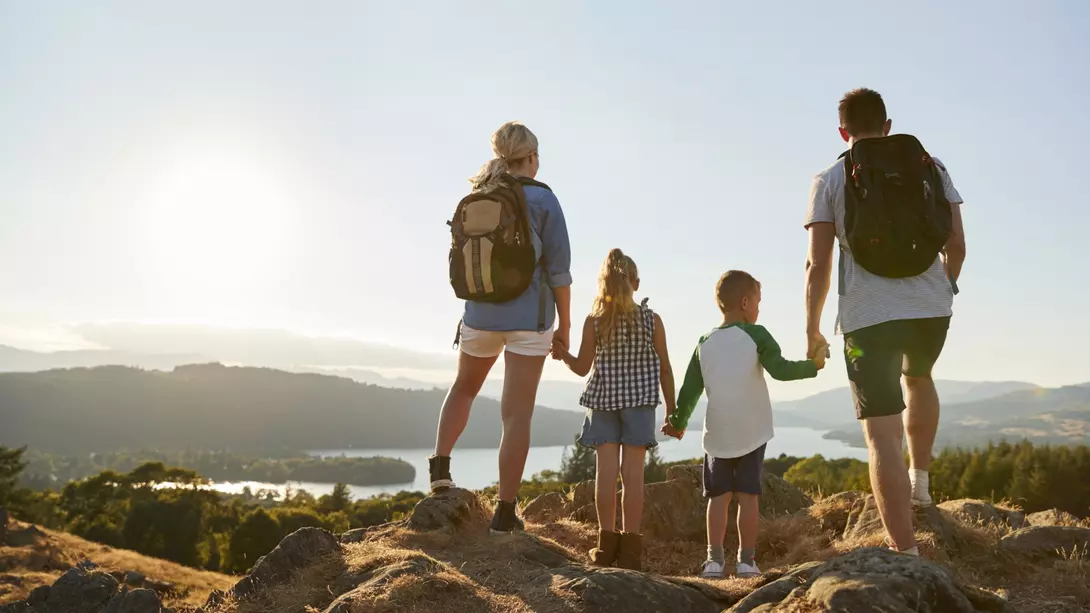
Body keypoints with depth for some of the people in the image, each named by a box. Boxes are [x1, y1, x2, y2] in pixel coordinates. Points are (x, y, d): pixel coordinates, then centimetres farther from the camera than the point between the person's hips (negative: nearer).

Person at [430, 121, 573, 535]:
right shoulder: (542, 199, -7)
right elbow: (558, 269, -8)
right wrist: (564, 325, 1)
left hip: (481, 313, 4)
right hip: (529, 318, -4)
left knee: (464, 387, 29)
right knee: (517, 413, 1)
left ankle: (440, 465, 16)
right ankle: (505, 512, 4)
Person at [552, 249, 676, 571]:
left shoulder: (594, 321, -5)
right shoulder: (652, 320, -4)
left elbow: (582, 367, -2)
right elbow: (665, 369, 0)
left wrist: (562, 354, 16)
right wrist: (672, 411, 7)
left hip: (603, 400, 0)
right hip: (639, 402, 0)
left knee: (606, 469, 3)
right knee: (633, 471, 1)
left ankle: (607, 543, 6)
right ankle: (629, 546, 4)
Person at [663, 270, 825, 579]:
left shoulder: (705, 342, 6)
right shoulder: (756, 335, -4)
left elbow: (690, 389, 8)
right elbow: (780, 370, -14)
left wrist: (678, 422, 20)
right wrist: (813, 365, 2)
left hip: (717, 435, 3)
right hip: (751, 434, -2)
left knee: (718, 496, 7)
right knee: (748, 496, 3)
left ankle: (714, 558, 2)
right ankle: (746, 559, 6)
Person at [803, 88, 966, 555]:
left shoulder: (830, 179, 2)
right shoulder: (930, 166, 9)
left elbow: (819, 264, -4)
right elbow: (956, 244, 6)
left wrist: (812, 330, 7)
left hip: (868, 316, -3)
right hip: (932, 307, 4)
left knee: (881, 433, -1)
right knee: (918, 378, 35)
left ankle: (906, 552, -4)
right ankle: (920, 478, 36)